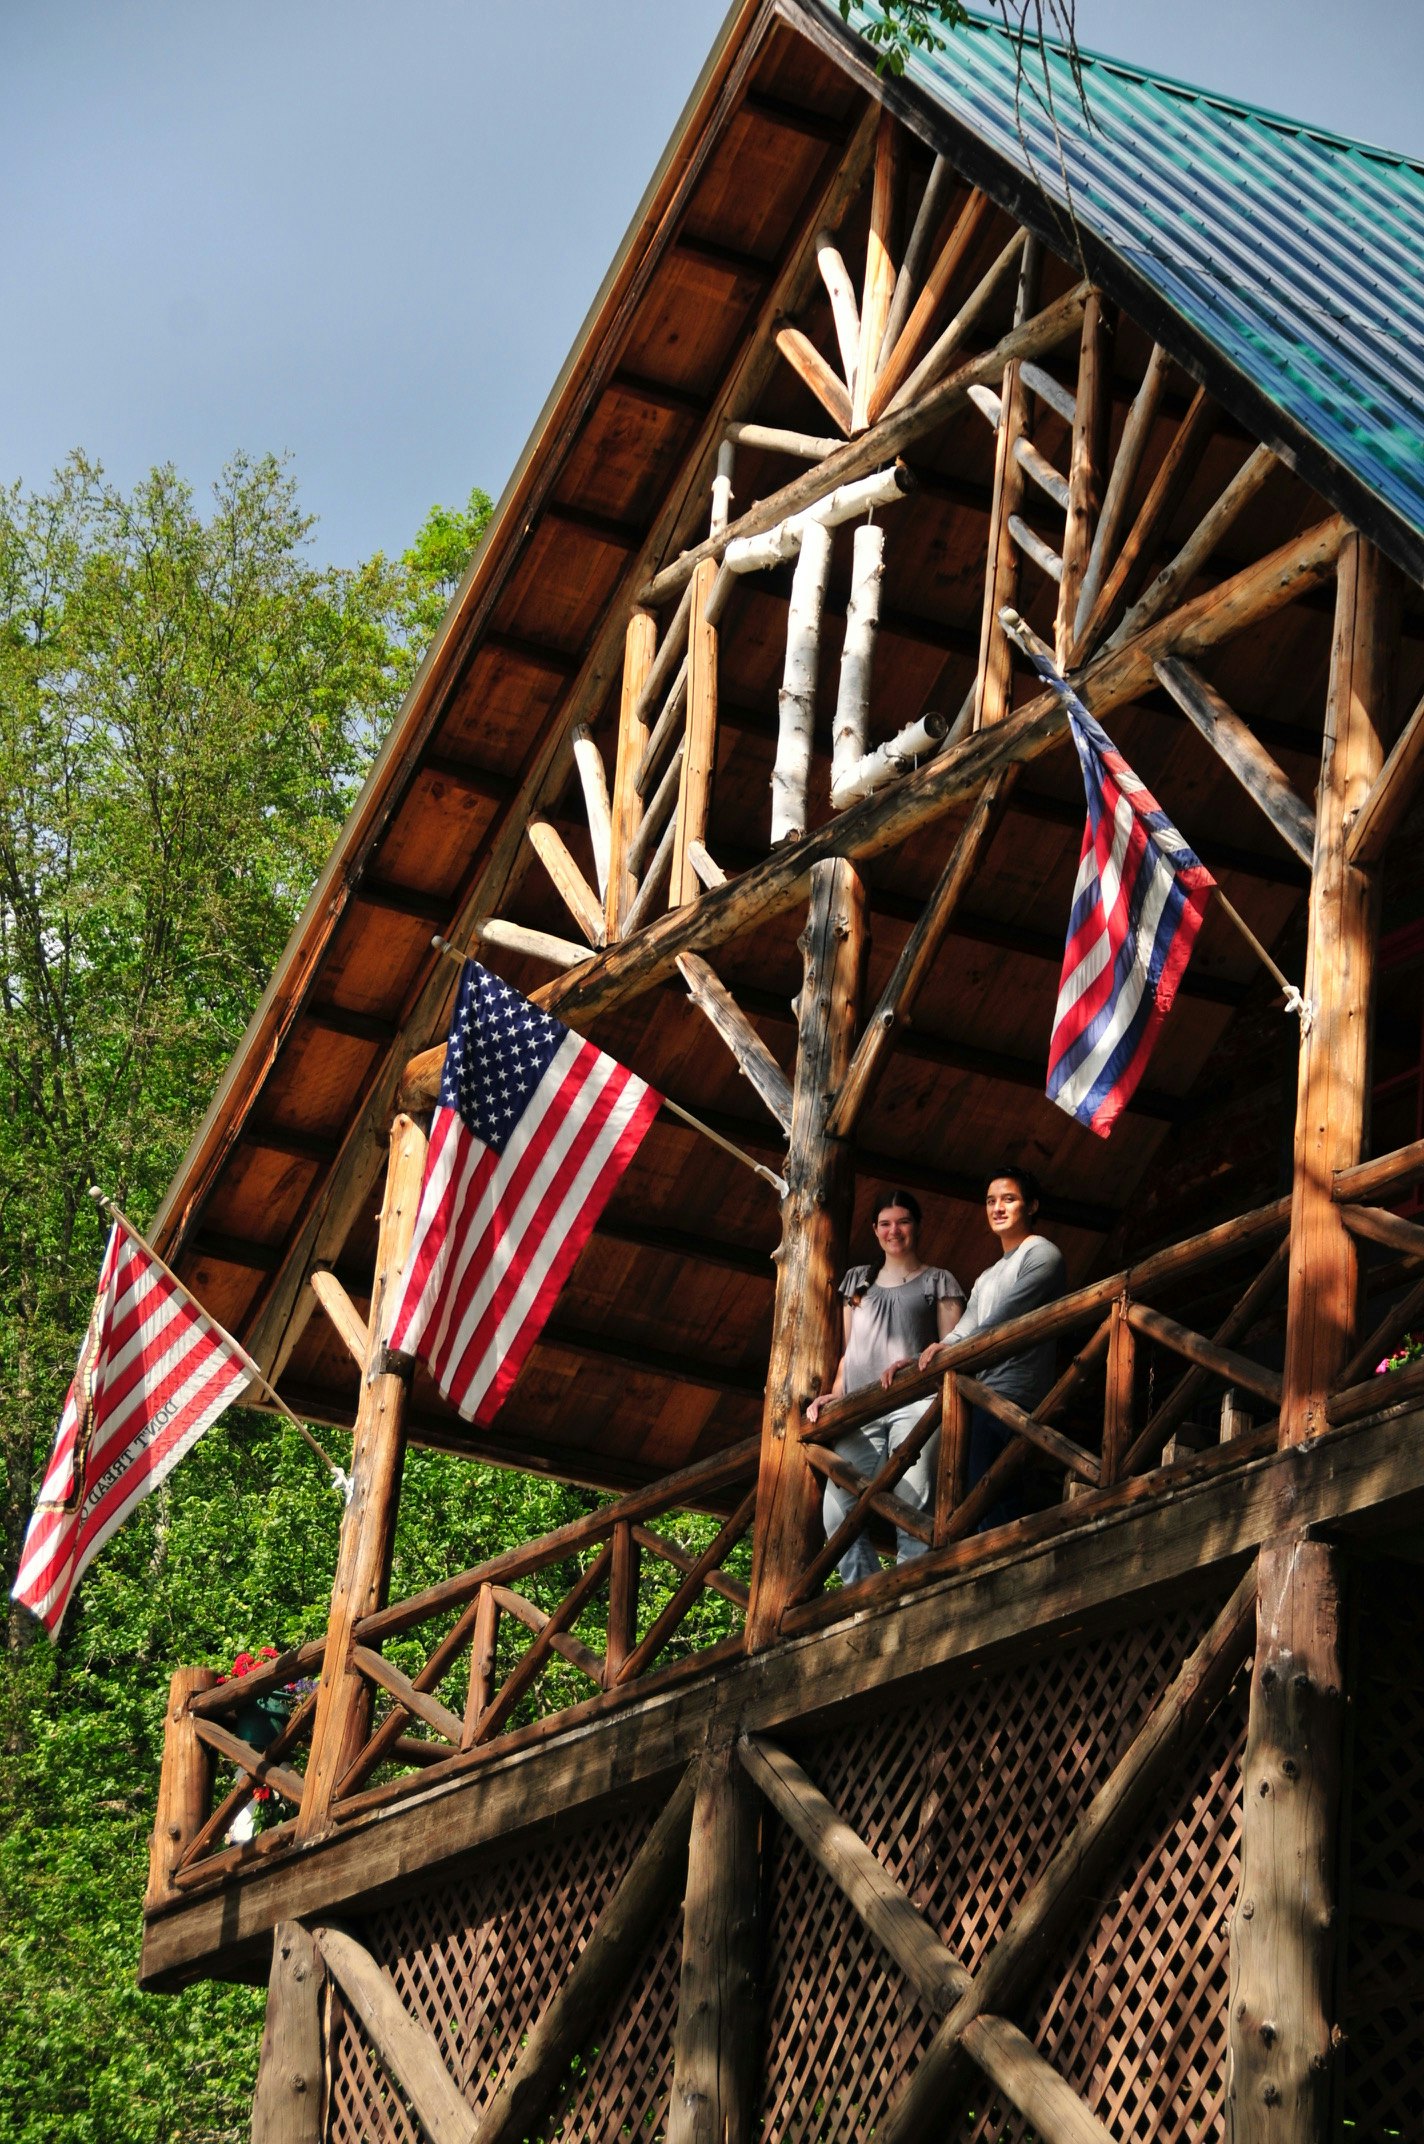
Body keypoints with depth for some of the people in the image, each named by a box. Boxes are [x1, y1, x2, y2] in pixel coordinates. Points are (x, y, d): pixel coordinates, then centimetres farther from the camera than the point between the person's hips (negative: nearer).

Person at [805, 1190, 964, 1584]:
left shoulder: (938, 1282, 13)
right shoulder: (857, 1281, 26)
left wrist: (914, 1363, -15)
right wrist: (835, 1395, 10)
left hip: (914, 1403, -4)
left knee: (911, 1507, -20)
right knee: (837, 1512, -13)